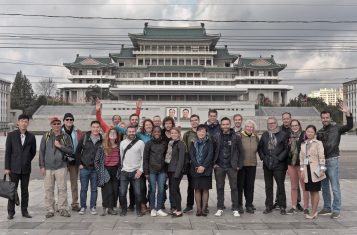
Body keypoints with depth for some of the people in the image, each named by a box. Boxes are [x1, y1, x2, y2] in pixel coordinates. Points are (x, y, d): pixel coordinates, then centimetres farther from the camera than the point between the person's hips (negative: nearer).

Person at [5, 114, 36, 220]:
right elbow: (7, 152, -2)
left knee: (25, 191, 8)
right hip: (14, 168, -1)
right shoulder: (11, 135, 0)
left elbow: (33, 152, 13)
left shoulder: (31, 137, 4)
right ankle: (11, 212, 13)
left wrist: (27, 161, 7)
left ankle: (24, 211, 17)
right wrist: (7, 167, -5)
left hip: (26, 169, 2)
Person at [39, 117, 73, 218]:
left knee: (62, 189, 0)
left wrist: (60, 146, -12)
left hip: (61, 167, -1)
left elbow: (71, 150, 0)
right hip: (48, 167, 1)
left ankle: (63, 209, 9)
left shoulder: (65, 137, 5)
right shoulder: (46, 136, 7)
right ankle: (50, 210, 14)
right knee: (49, 189, 4)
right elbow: (41, 151, 6)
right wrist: (42, 166, 1)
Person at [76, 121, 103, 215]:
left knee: (94, 189, 7)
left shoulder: (102, 140, -2)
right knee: (83, 189, 6)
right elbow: (77, 151, 5)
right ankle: (83, 207, 18)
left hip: (96, 169, 0)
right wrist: (79, 163, 0)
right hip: (84, 168, 0)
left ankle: (93, 207, 18)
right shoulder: (84, 138, -1)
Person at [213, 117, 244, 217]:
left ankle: (235, 209, 12)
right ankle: (220, 208, 16)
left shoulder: (236, 137, 1)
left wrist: (239, 165, -1)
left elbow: (241, 152, 4)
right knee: (220, 187, 7)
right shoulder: (216, 137, 2)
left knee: (234, 187, 2)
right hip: (219, 167, 1)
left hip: (232, 167, -1)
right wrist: (214, 163, -1)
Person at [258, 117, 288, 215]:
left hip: (279, 165, -3)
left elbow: (286, 148, -2)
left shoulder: (282, 135, 0)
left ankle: (282, 207, 10)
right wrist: (263, 157, 1)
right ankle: (268, 206, 18)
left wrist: (279, 158, -9)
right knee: (268, 186, 9)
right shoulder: (264, 135, 11)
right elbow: (260, 147, 14)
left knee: (280, 186, -1)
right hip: (267, 165, 4)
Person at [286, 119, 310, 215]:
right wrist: (287, 166, 13)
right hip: (291, 164, 5)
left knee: (304, 186, 1)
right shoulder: (290, 137, 11)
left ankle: (306, 207, 10)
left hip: (301, 163, -5)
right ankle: (294, 207, 19)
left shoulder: (304, 135, -4)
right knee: (293, 187, 11)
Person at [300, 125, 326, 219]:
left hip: (315, 170, -5)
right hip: (307, 170, 5)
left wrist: (322, 169, -12)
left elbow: (321, 157, -7)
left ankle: (313, 212, 4)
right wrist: (302, 170, 6)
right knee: (311, 191, 9)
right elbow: (301, 158, 12)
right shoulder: (303, 144, 12)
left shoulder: (318, 143, -3)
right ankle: (314, 212, 17)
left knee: (315, 191, -1)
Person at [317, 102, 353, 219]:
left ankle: (336, 210, 5)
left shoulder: (336, 128, -2)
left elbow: (349, 126, -18)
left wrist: (347, 113, -30)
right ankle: (327, 208, 23)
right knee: (324, 187, 12)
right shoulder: (320, 132, 13)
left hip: (332, 160, -6)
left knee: (335, 187, -4)